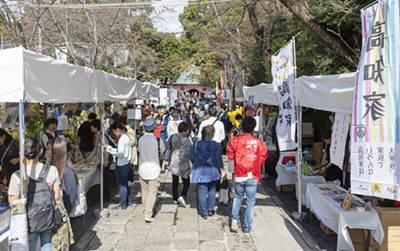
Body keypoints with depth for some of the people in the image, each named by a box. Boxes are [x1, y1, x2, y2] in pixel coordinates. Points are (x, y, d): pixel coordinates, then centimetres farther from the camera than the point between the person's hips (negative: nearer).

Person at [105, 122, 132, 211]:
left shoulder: (122, 139, -21)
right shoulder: (127, 136, 7)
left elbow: (121, 154, -24)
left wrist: (110, 152, -16)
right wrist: (112, 149, 9)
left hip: (121, 165, -9)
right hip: (127, 163, 10)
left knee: (122, 185, 2)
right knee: (125, 184, 21)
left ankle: (123, 205, 13)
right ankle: (128, 201, 32)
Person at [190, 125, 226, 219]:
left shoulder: (196, 144, -4)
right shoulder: (215, 145, -8)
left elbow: (192, 158, 3)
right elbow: (219, 159, -5)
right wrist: (222, 171, 5)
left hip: (200, 172, 0)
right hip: (212, 172, 0)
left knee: (202, 192, 5)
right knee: (212, 190, 16)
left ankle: (204, 212, 10)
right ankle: (211, 210, 22)